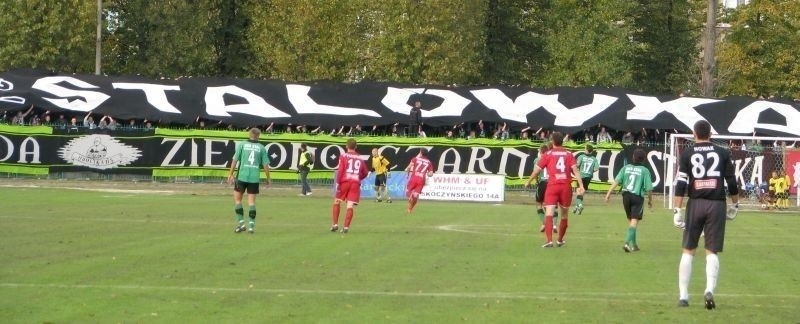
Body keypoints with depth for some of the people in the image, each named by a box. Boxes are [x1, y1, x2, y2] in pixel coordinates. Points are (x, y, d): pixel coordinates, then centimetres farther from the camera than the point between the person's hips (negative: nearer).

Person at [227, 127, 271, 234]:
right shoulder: (261, 148, 3)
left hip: (242, 176, -1)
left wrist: (230, 174, 5)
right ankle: (251, 225, 2)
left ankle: (240, 222, 3)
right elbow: (265, 164, 2)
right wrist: (268, 178, 13)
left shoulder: (242, 145, 2)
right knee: (251, 200, 7)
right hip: (254, 177, 1)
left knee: (237, 199, 10)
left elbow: (235, 160, -2)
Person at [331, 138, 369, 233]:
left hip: (344, 181, -2)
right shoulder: (360, 158, 13)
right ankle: (346, 227, -6)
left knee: (337, 202, 13)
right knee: (350, 206, -1)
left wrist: (337, 183, -8)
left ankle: (335, 225, 10)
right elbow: (365, 173, 20)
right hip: (356, 183, 2)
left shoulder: (343, 156, 2)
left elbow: (340, 170, -8)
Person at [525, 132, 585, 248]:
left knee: (549, 213, -9)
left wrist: (529, 181, 21)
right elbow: (575, 169, -3)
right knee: (564, 215, 18)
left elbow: (537, 169, 6)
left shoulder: (548, 154, 5)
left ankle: (549, 240, -25)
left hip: (552, 186, -2)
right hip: (566, 186, 2)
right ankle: (560, 240, 29)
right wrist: (581, 185, -7)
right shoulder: (569, 154, 9)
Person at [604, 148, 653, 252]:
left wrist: (609, 192, -7)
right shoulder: (645, 170, -5)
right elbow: (649, 188, -7)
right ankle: (628, 243, -23)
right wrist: (650, 200, 8)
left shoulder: (626, 168, 5)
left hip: (626, 196, 4)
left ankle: (633, 244, 26)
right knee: (634, 221, -6)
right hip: (637, 197, -4)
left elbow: (617, 181, -5)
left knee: (630, 220, 17)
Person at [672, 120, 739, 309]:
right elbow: (732, 182, 5)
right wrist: (735, 205, 19)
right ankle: (710, 289, -20)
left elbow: (680, 184, -5)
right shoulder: (722, 154, 6)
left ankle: (683, 296, 6)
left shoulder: (687, 155, 4)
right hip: (717, 204, 0)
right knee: (712, 252, 3)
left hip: (695, 204, 0)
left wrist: (677, 211, -6)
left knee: (688, 251, 8)